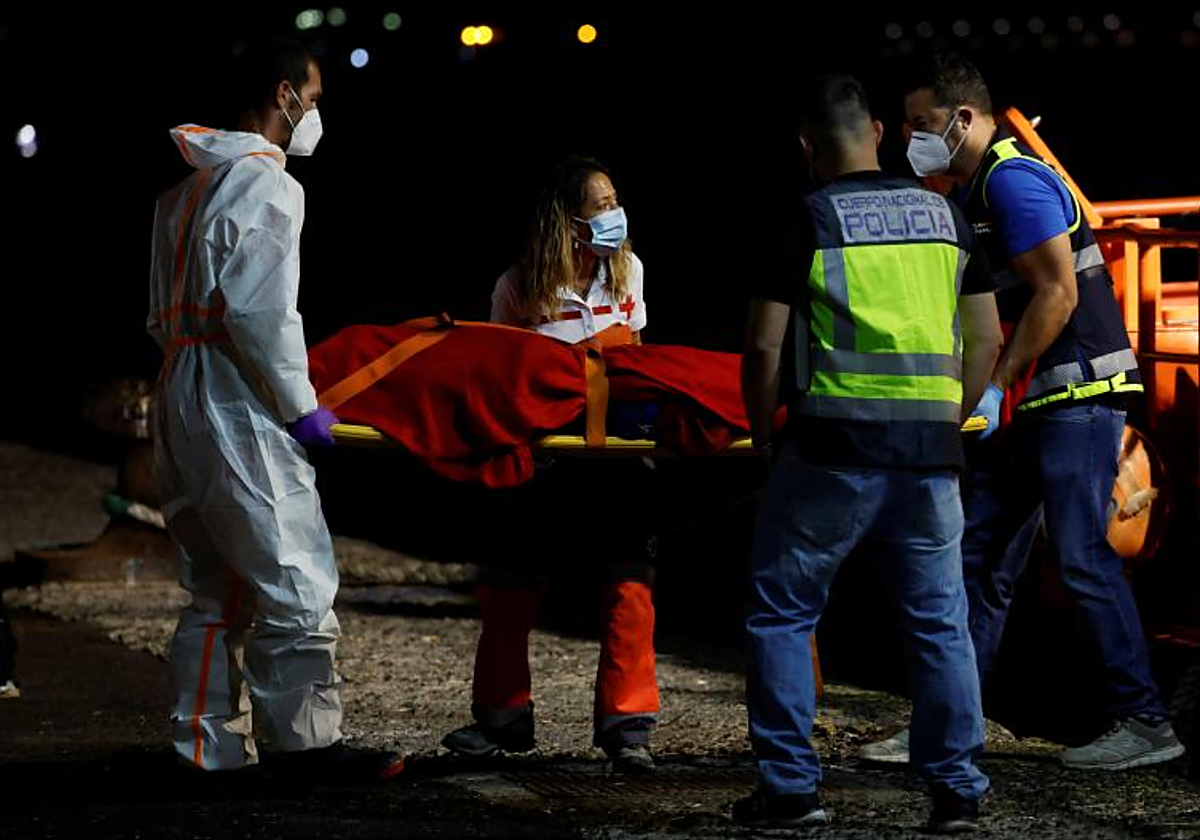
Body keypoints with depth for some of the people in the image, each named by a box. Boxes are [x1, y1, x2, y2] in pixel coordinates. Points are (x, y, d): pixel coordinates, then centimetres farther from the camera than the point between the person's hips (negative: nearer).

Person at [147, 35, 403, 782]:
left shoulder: (188, 186, 18)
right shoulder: (267, 184, -12)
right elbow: (258, 311, -20)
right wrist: (300, 407, -13)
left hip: (182, 399, 10)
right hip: (240, 411, -10)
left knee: (217, 589, 13)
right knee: (295, 585, -6)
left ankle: (210, 746, 14)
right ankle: (305, 742, -5)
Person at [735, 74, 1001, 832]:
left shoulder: (808, 219, -3)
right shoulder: (945, 216, 11)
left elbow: (765, 345, -4)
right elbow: (986, 338, 13)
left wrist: (762, 433, 10)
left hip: (833, 448, -4)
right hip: (929, 451, 4)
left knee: (782, 614, 7)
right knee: (940, 622, 10)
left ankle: (790, 786, 5)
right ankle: (958, 789, 8)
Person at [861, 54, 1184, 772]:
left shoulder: (1014, 180, -14)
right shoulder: (978, 189, 18)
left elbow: (1058, 293, -21)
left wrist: (996, 385, -18)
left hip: (1078, 391, -11)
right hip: (1037, 400, 11)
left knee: (1083, 558, -11)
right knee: (982, 557, 9)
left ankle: (1145, 723, -5)